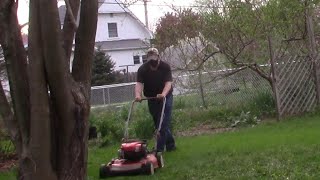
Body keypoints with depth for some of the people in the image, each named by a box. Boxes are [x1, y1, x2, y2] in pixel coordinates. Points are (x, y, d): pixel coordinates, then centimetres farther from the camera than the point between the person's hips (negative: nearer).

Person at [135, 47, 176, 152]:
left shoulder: (165, 67, -14)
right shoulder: (142, 69, -11)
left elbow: (168, 82, -26)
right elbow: (139, 83, -23)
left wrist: (163, 94, -45)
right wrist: (138, 95, -43)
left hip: (165, 97, -3)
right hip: (151, 99, 3)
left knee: (163, 124, -11)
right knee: (157, 123, 8)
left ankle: (160, 149, -11)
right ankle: (170, 145, 23)